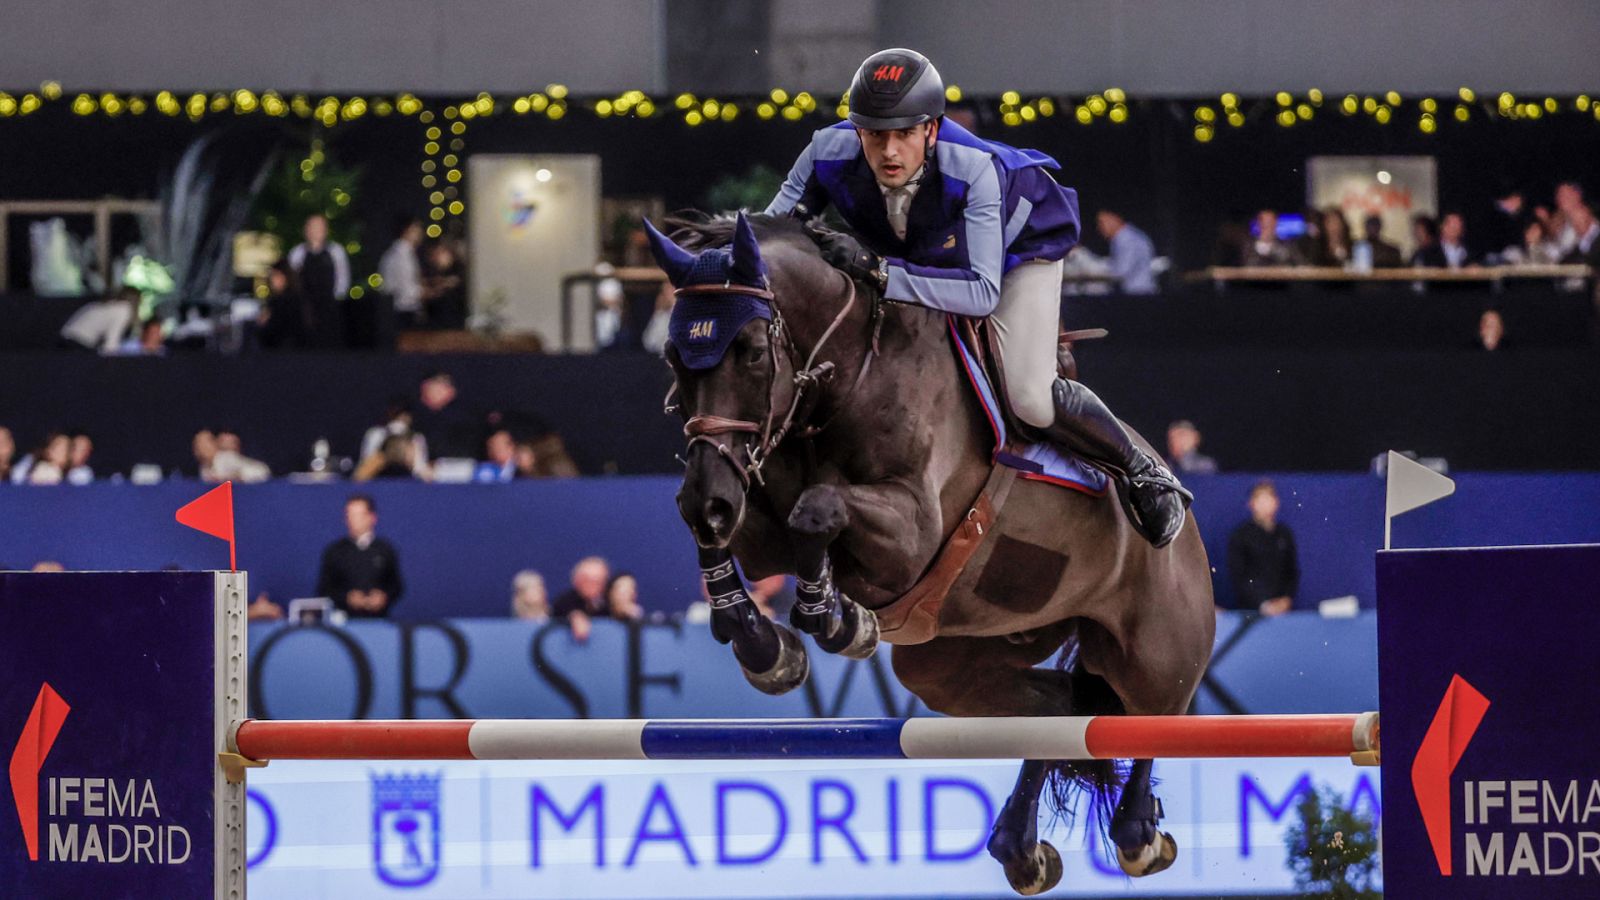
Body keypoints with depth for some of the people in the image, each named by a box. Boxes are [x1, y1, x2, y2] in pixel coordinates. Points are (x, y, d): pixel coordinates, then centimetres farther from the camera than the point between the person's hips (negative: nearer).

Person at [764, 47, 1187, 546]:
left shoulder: (976, 170, -43)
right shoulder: (830, 154, -31)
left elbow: (982, 290, -49)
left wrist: (878, 270, -57)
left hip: (1019, 242, -5)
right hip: (911, 252, 5)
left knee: (1029, 397, -19)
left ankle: (1141, 472, 6)